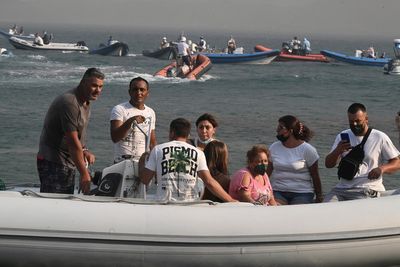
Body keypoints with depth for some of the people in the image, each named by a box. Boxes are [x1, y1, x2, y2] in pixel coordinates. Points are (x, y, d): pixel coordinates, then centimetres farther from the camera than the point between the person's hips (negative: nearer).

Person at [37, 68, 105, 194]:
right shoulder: (69, 103, -20)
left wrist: (84, 151, 1)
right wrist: (84, 174, -22)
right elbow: (73, 141, -23)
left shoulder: (85, 102, 12)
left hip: (69, 163, 10)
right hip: (53, 163, -10)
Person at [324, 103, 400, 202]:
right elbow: (328, 164, 11)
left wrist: (382, 168, -18)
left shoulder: (380, 138, 2)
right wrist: (337, 151, -11)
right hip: (342, 188, 3)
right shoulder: (342, 137, 14)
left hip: (367, 189, -3)